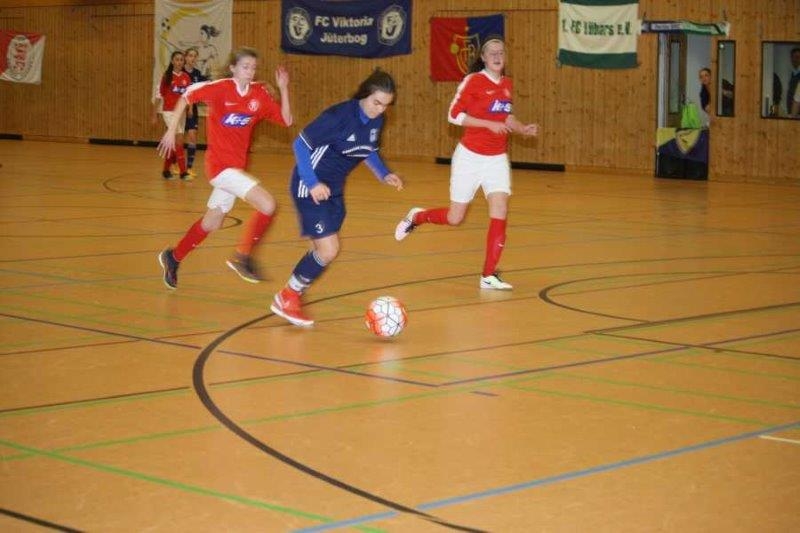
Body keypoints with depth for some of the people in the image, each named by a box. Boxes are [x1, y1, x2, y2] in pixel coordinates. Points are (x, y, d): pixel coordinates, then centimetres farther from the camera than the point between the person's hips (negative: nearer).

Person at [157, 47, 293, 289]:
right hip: (220, 164, -7)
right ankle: (242, 256, -4)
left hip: (236, 165, 7)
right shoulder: (220, 89, -13)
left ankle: (173, 257, 41)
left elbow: (286, 120, -1)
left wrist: (283, 88, -10)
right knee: (267, 205, -20)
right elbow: (186, 97, -2)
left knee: (211, 223, 21)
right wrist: (171, 131, -2)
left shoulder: (259, 94, 0)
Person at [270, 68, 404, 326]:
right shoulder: (340, 115, -24)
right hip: (312, 187, -8)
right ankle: (286, 299, 6)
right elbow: (300, 144, -21)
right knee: (329, 250, -12)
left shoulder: (376, 120, -2)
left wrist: (384, 174, 2)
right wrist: (312, 183, -27)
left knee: (324, 249, 11)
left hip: (334, 189, 8)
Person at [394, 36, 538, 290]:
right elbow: (454, 114, -14)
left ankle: (489, 276, -6)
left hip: (497, 159, 4)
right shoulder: (473, 81, -11)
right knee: (455, 218, 3)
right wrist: (490, 124, -21)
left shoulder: (507, 84, 7)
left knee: (500, 212, -12)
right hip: (470, 156, -4)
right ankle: (416, 217, 35)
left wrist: (523, 128, 4)